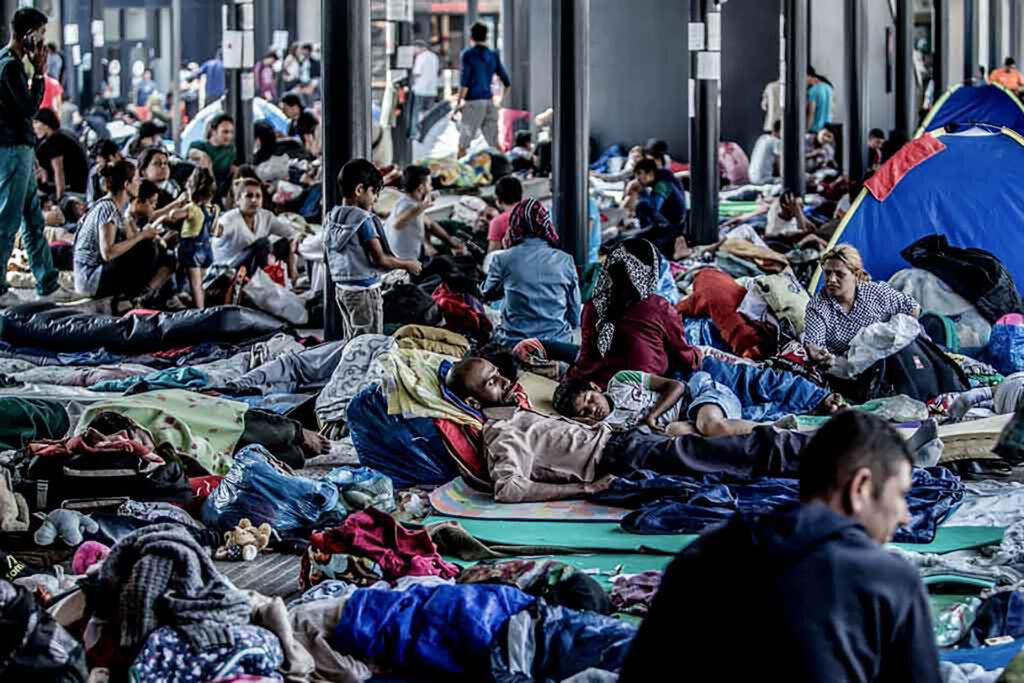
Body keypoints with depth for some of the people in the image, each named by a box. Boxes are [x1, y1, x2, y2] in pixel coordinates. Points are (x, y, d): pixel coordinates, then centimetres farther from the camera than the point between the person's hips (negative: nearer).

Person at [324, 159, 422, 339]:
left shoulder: (332, 219, 7)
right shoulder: (364, 220, -16)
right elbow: (380, 259, -17)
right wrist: (408, 265, -1)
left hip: (342, 288, 8)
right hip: (364, 290, -8)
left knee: (351, 342, 13)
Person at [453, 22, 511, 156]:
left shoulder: (468, 54, -5)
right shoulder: (493, 56, 10)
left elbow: (465, 82, -12)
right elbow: (507, 82, 13)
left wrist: (458, 103, -7)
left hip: (474, 101, -5)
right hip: (489, 100, 5)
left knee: (463, 142, -2)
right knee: (494, 142, 9)